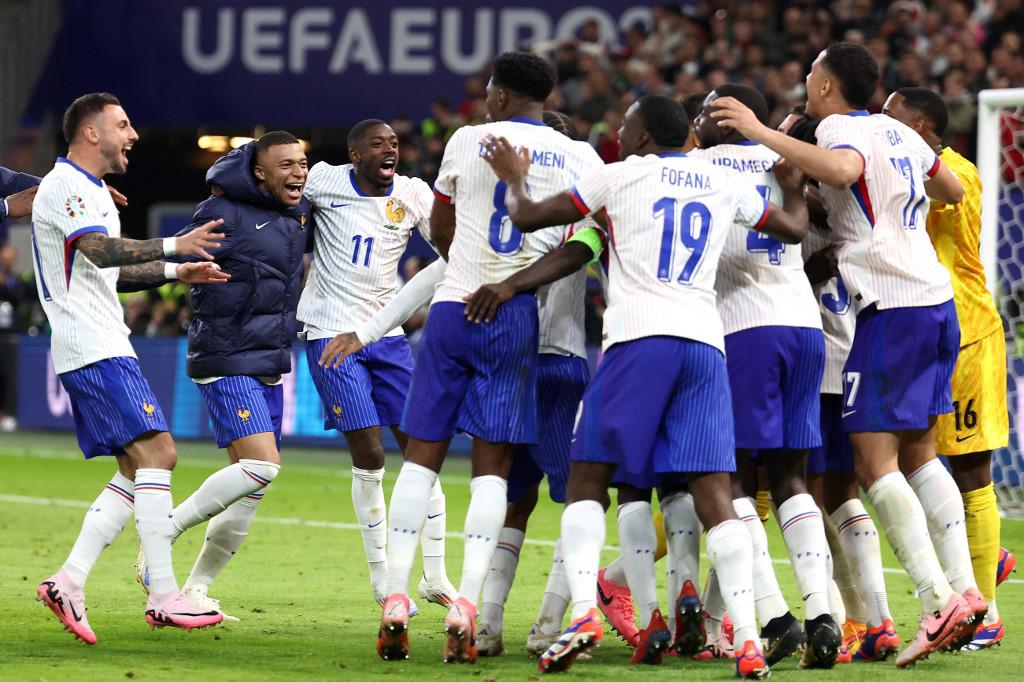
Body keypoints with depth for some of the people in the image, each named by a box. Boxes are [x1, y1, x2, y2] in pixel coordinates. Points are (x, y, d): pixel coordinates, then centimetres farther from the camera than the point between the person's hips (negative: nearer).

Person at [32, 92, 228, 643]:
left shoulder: (92, 191, 23)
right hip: (94, 349, -11)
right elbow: (101, 251, -26)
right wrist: (173, 246, -30)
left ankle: (69, 581, 2)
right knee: (156, 453, -16)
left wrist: (175, 272, 25)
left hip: (105, 346, 11)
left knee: (138, 471, 6)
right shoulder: (64, 187, -10)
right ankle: (163, 597, -19)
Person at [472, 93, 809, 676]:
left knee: (588, 480, 6)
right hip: (705, 343, 3)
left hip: (638, 341, -3)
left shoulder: (621, 175, 8)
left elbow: (528, 216, 13)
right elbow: (794, 229, 31)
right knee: (714, 492, 0)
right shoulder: (727, 184, 17)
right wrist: (796, 185, 50)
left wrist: (514, 178, 35)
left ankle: (584, 611, -14)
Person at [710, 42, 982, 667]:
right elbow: (953, 191, 27)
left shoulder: (840, 128, -8)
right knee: (919, 453, 15)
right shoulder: (898, 132, 15)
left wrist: (763, 133, -26)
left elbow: (842, 170, -32)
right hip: (938, 303, 8)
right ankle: (965, 589, 9)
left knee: (874, 460, -8)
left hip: (893, 309, -8)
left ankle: (938, 600, -17)